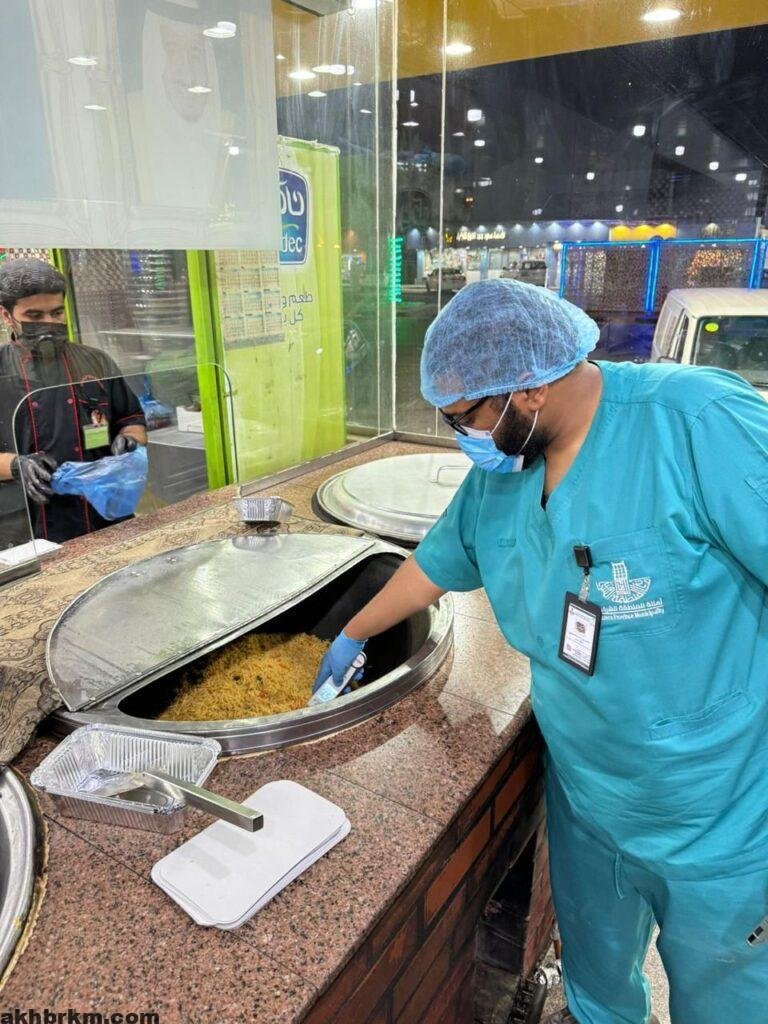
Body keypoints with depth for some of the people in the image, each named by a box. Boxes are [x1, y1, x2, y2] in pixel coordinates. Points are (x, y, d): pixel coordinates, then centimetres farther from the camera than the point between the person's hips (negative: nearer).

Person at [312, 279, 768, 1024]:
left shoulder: (699, 423, -27)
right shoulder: (497, 475, -4)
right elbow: (434, 563, 10)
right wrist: (353, 636, 22)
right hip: (585, 797, 6)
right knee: (594, 959, 30)